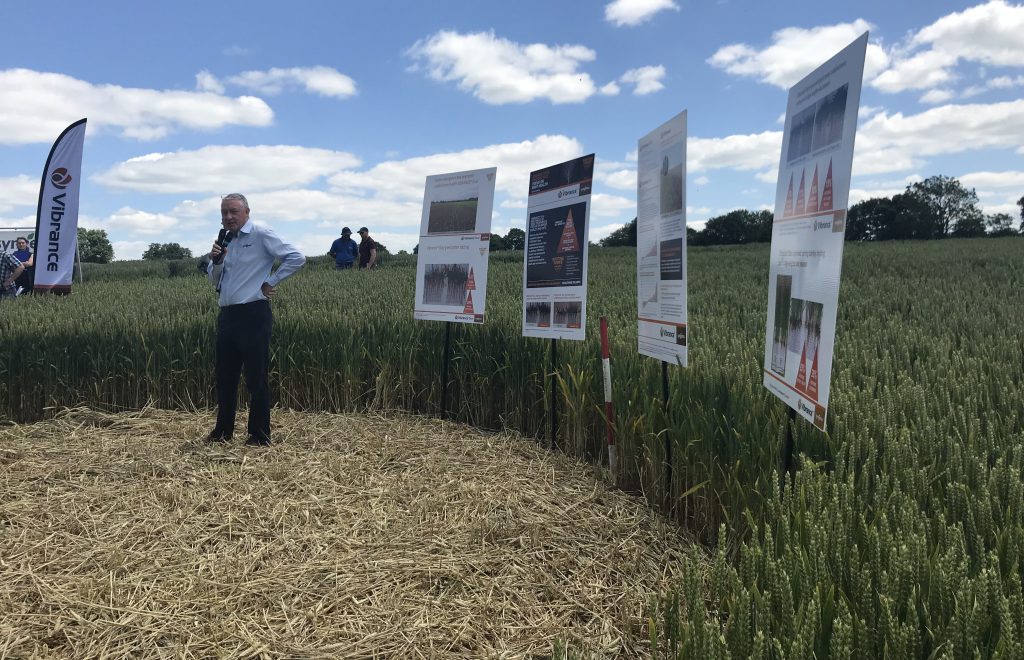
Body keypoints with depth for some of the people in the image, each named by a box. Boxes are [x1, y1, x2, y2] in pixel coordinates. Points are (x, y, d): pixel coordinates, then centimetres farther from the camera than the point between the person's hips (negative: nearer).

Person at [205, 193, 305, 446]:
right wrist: (215, 261, -1)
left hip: (253, 316, -7)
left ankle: (260, 435, 9)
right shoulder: (225, 241, 14)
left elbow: (296, 258, -14)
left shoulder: (261, 236, -7)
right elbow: (215, 281, 19)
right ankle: (223, 430, 27)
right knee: (225, 377, 14)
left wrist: (271, 282, -10)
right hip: (227, 316, 8)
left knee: (256, 378, -1)